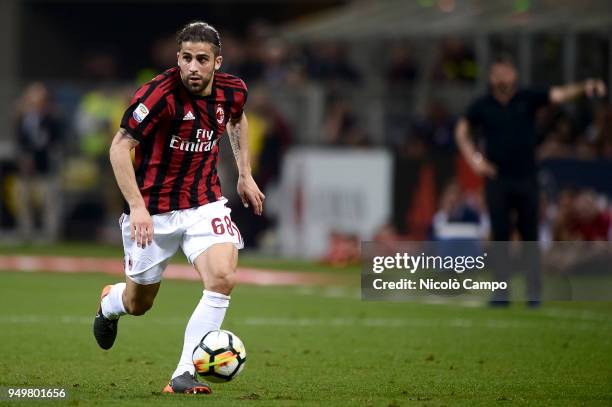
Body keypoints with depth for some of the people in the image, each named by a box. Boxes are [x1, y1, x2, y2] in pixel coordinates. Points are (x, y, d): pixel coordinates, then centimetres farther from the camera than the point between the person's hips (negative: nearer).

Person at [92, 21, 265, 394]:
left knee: (223, 278, -22)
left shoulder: (232, 91, -5)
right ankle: (110, 301, 52)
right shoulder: (161, 94, -23)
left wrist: (245, 175, 19)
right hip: (154, 209, -3)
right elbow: (120, 147, -21)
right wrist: (137, 206, -28)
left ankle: (184, 376, -14)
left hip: (204, 203, 3)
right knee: (138, 304, 11)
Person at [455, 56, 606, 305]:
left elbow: (559, 95, -11)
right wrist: (473, 159, 2)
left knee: (530, 236, 2)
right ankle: (501, 291, 2)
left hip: (526, 179, 0)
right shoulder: (482, 106, 3)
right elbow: (461, 131, 16)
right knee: (500, 236, -2)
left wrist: (584, 88, -30)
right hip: (497, 179, 0)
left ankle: (534, 292, 8)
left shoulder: (527, 98, 1)